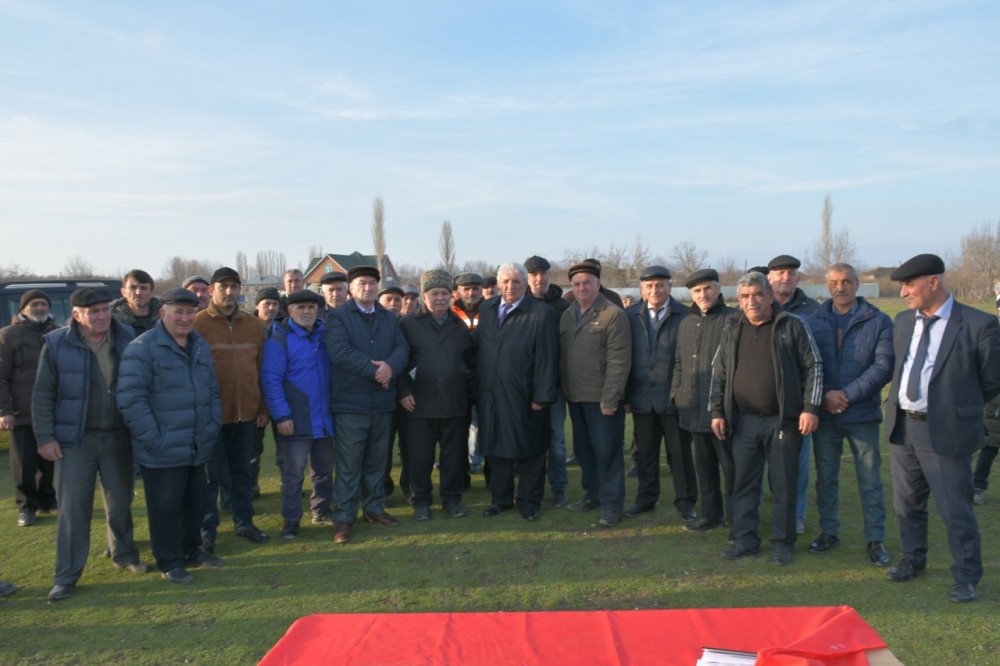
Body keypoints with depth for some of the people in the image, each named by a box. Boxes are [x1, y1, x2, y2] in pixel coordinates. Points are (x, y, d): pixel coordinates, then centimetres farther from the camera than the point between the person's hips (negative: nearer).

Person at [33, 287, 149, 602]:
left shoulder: (126, 339, -1)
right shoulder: (57, 344, -7)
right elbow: (43, 395, -3)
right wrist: (45, 437, -8)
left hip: (119, 437, 2)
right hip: (75, 439, -2)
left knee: (120, 502, 14)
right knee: (73, 507, 1)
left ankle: (124, 555, 33)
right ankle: (67, 575, 11)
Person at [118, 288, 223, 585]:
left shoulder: (201, 346, 10)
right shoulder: (142, 348, -14)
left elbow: (212, 390, 17)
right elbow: (131, 399, -19)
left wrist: (213, 426, 8)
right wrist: (154, 440, -19)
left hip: (197, 447, 7)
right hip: (163, 451, -7)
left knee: (196, 501, 18)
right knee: (165, 507, 5)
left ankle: (191, 550, 37)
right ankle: (169, 562, 22)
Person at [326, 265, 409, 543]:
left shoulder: (390, 318, 14)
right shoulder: (338, 317, -3)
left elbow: (402, 347, 1)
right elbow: (340, 352, -17)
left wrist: (390, 366, -21)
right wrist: (374, 370, -19)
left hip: (383, 403, 5)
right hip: (350, 404, -5)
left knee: (376, 461, 16)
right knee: (348, 465, 0)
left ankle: (374, 507, 29)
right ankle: (344, 517, 9)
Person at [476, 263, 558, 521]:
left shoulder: (540, 313, -8)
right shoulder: (486, 309, 8)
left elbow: (547, 358, -11)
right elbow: (477, 345, 12)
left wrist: (541, 396, -14)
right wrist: (476, 384, 5)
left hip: (523, 398, -4)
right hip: (489, 395, 5)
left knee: (528, 451, 7)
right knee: (495, 449, 14)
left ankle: (529, 502, 21)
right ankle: (500, 498, 28)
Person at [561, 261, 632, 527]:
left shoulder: (614, 315, -10)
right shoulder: (566, 315, 11)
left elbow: (619, 361, -14)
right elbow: (561, 355, 12)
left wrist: (610, 399, -18)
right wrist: (563, 389, 4)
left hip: (602, 398, -6)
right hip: (575, 396, 6)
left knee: (607, 452, 1)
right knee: (583, 449, 15)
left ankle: (611, 504, 12)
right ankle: (592, 495, 30)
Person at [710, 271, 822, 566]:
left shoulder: (793, 327, -3)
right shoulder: (732, 331, 9)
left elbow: (813, 368, -3)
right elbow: (718, 373, 13)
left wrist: (810, 408, -10)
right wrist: (717, 412, 8)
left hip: (783, 420, -3)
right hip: (743, 421, 4)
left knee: (783, 484, 5)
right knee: (744, 483, 9)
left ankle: (782, 542, 18)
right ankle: (744, 539, 20)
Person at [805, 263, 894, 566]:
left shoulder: (879, 321, -2)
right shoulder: (813, 322, 3)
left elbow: (883, 366, -10)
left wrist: (848, 394, -16)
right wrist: (824, 395, -13)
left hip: (863, 414, -2)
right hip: (825, 415, 2)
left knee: (870, 481, 6)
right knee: (825, 478, 12)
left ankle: (875, 539, 19)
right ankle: (829, 532, 27)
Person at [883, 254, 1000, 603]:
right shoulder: (903, 321, 6)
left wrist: (959, 405, 4)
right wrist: (901, 401, 11)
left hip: (946, 432, -6)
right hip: (902, 426, 6)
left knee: (956, 510, 4)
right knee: (906, 503, 18)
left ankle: (966, 577, 22)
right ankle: (913, 560, 37)